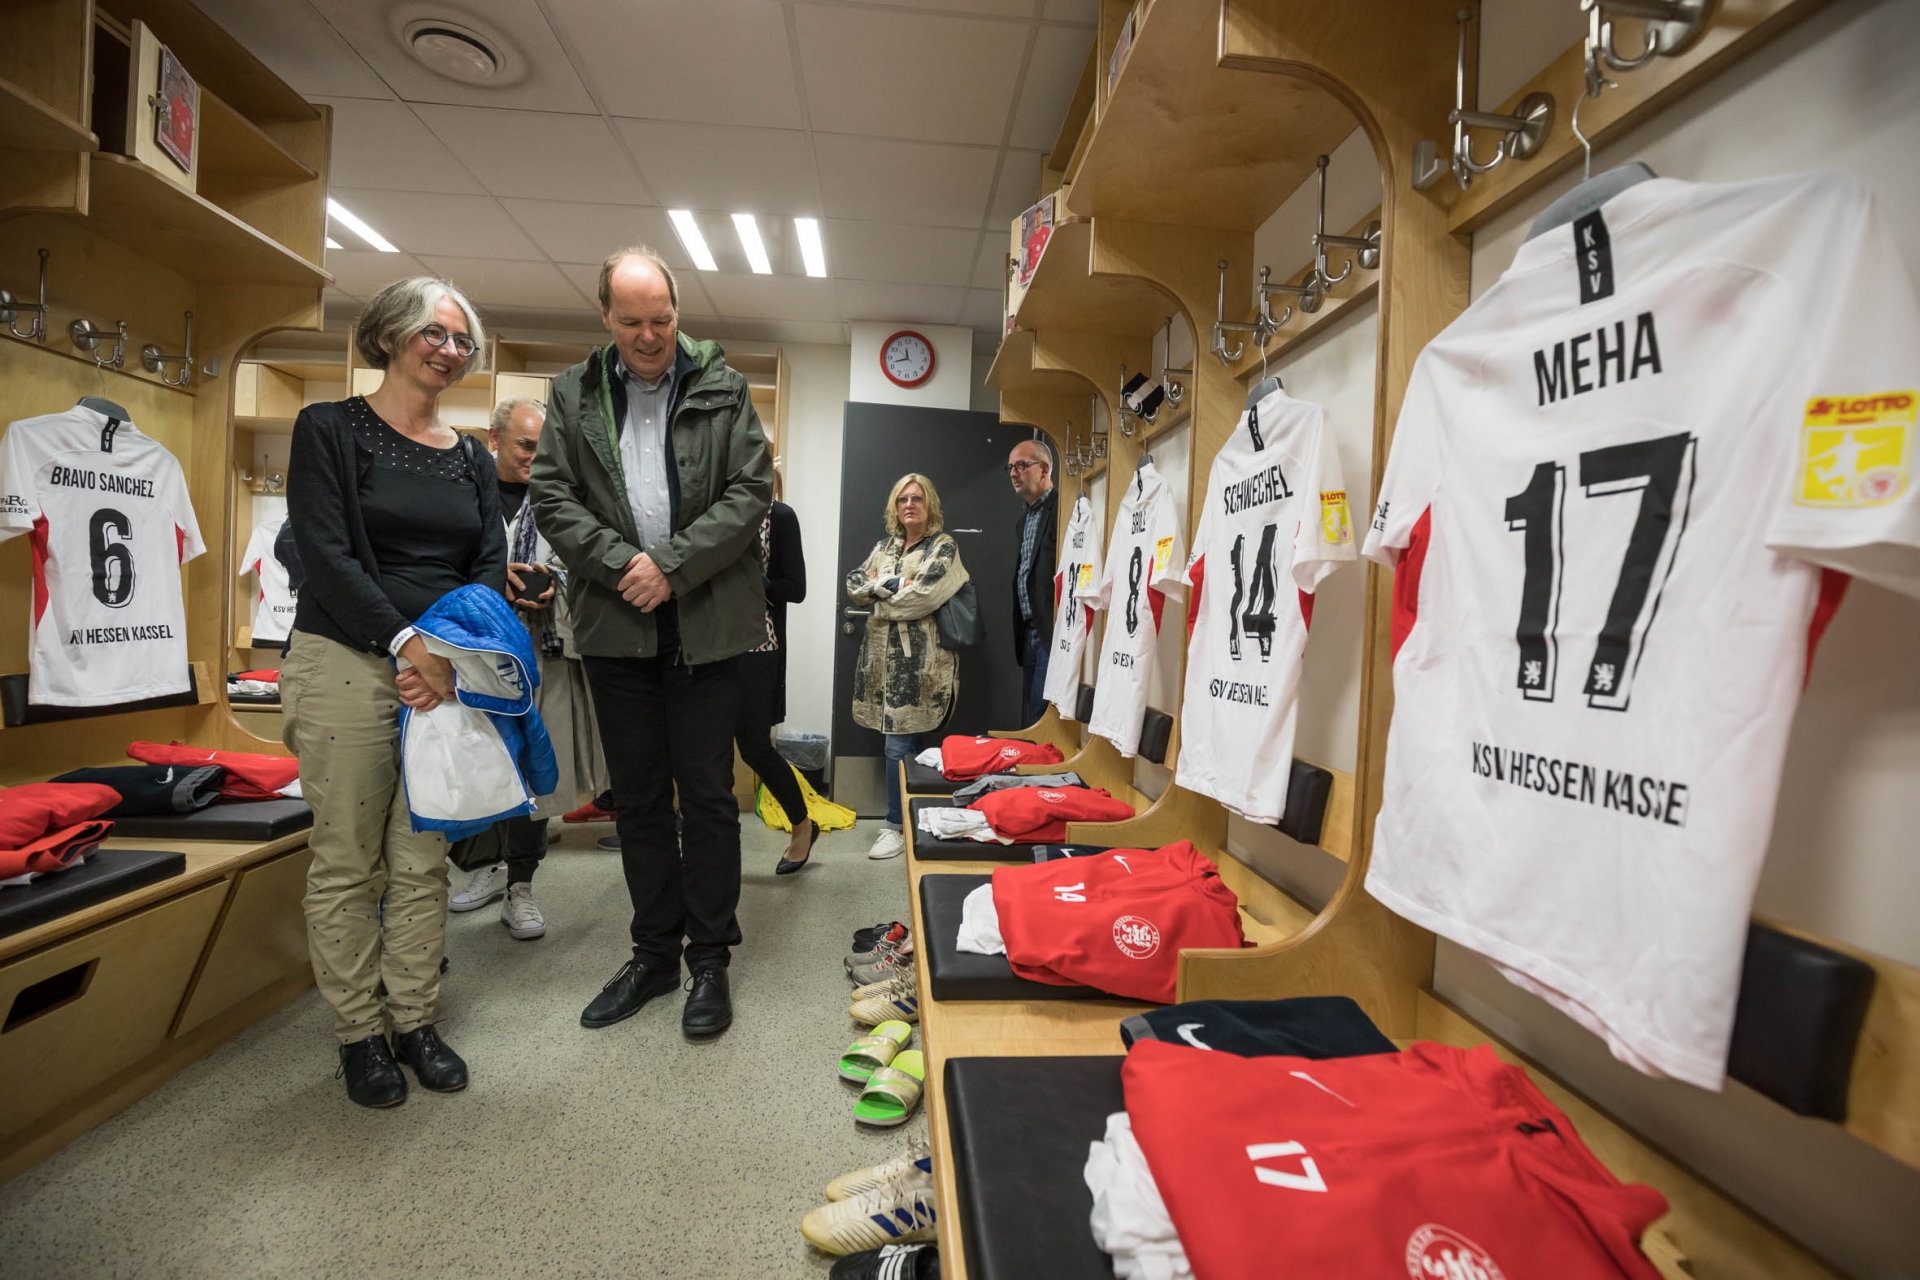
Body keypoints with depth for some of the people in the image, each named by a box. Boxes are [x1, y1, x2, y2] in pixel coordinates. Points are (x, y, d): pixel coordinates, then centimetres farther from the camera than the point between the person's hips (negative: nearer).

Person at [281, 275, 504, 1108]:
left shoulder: (472, 458, 14)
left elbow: (492, 564, 7)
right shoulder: (330, 429, 2)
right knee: (347, 862, 4)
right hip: (348, 663, -3)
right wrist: (405, 642, -17)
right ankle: (358, 1033, 20)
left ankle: (415, 1021, 22)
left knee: (424, 858, 8)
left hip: (448, 668, 4)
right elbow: (324, 552, -8)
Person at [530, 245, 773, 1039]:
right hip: (615, 625, 3)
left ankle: (710, 958, 18)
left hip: (705, 625, -3)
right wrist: (620, 564, -11)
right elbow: (551, 495, 4)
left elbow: (752, 490, -5)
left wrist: (673, 567, -13)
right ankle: (654, 952, 28)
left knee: (707, 796, 3)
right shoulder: (573, 393, 11)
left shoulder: (722, 389, 3)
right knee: (638, 798, 12)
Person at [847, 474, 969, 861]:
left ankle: (899, 828, 7)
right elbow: (853, 584, 7)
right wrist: (898, 585, -8)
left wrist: (878, 585, -3)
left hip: (920, 662, -6)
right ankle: (905, 819, 22)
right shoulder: (885, 545, 17)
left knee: (900, 745, -6)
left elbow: (920, 597, -16)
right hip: (882, 655, 6)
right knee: (898, 741, 10)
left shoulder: (943, 546, -2)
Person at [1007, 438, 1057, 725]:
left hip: (1053, 631, -9)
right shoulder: (1025, 517, 20)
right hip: (1029, 632, 9)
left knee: (1044, 717, -9)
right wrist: (1021, 631, 17)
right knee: (1032, 715, 13)